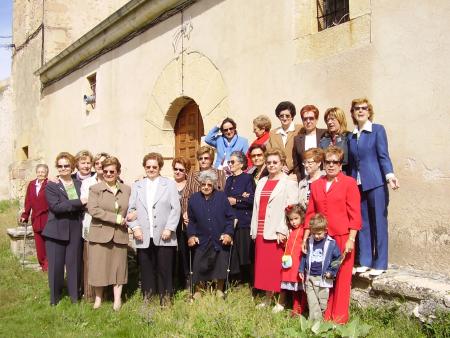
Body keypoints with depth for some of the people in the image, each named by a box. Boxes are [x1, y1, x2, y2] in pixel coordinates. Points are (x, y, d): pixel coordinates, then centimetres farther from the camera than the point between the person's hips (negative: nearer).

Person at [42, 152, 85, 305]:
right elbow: (56, 206, -16)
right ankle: (55, 297, 22)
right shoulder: (51, 185, -1)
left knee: (74, 263, 6)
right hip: (56, 231, -2)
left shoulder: (80, 184, 10)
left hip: (75, 231, 2)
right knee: (56, 265, 5)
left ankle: (75, 296, 22)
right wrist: (78, 203, -19)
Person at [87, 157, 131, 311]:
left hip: (120, 235, 2)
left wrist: (128, 219, -4)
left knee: (118, 266, 7)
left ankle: (117, 300, 18)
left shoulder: (127, 189, 10)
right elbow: (93, 209, -13)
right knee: (99, 267, 4)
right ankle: (98, 299, 20)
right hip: (100, 234, -2)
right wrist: (116, 218, -16)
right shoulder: (95, 189, -1)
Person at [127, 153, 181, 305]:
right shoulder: (137, 186, 13)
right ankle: (146, 300, 17)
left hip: (164, 236, -2)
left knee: (165, 269, 1)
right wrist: (135, 227, -6)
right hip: (144, 237, 2)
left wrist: (169, 228, -9)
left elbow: (176, 209, 0)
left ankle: (165, 300, 13)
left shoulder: (170, 184, 6)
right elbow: (131, 208, 9)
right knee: (146, 270, 6)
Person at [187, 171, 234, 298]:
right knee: (199, 268, 1)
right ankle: (198, 291, 19)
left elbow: (230, 217, 0)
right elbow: (191, 220, 10)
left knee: (220, 267, 4)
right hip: (201, 240, 1)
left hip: (220, 240, -1)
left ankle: (219, 290, 23)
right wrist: (191, 235, -2)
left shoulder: (222, 197, -1)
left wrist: (228, 233, -10)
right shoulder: (194, 199, 4)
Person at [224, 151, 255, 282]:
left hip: (243, 221, -6)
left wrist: (236, 200, -10)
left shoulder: (247, 178, -3)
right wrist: (241, 197, -7)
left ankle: (246, 280, 8)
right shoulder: (229, 180, 17)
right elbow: (225, 197, 8)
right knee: (232, 252, 4)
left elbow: (252, 199, -12)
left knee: (244, 251, -2)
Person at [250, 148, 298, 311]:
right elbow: (256, 207, 16)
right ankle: (267, 298, 22)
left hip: (277, 233, -6)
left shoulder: (289, 183, -5)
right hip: (261, 232, 6)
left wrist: (282, 230, -19)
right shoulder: (262, 182, 16)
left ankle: (281, 301, 9)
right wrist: (254, 229, 11)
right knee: (264, 266, 11)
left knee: (278, 266, -1)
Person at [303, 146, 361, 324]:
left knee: (342, 277, 2)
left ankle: (340, 317, 15)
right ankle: (324, 314, 19)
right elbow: (310, 213, 13)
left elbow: (355, 214, -4)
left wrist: (351, 239, -9)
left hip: (342, 237, -3)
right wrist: (305, 238, 9)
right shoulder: (316, 185, 13)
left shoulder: (349, 183, 0)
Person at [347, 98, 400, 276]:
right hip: (358, 185, 5)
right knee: (362, 223, 8)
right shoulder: (351, 136, 15)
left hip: (375, 183, -5)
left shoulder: (378, 130, 1)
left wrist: (389, 174, -21)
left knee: (379, 222, -1)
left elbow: (383, 155, -7)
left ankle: (380, 263, 6)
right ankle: (365, 261, 16)